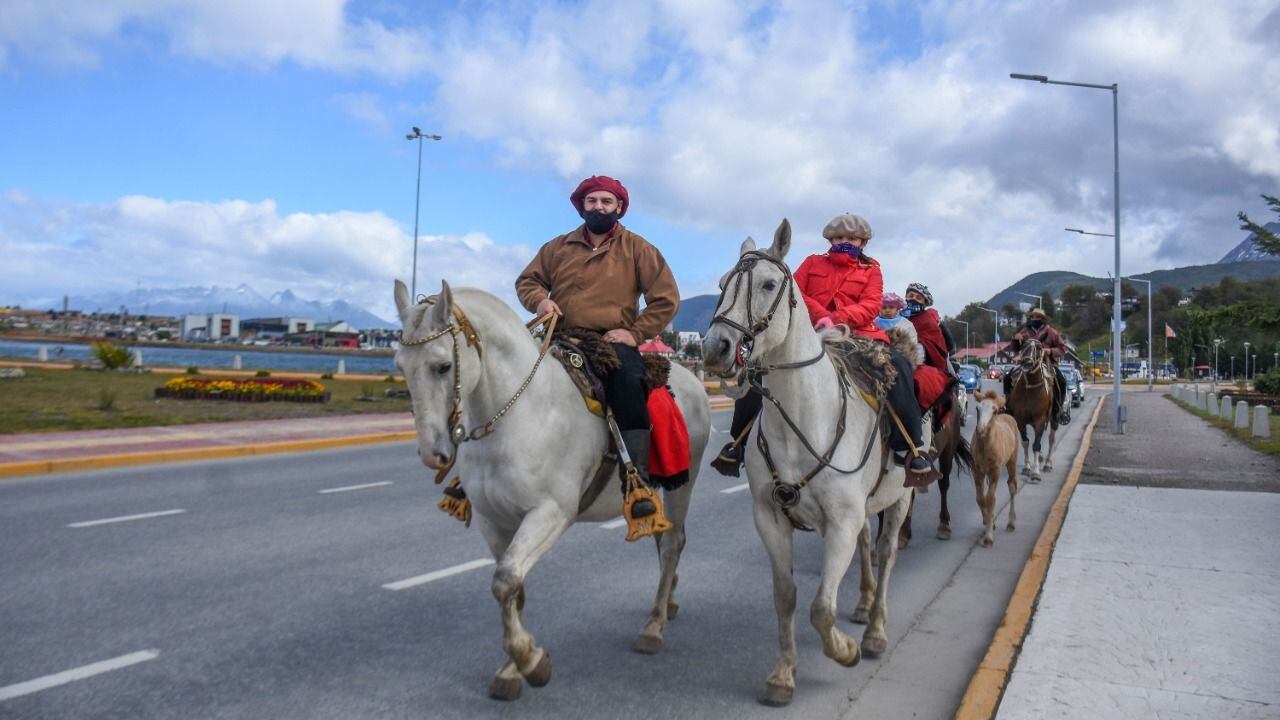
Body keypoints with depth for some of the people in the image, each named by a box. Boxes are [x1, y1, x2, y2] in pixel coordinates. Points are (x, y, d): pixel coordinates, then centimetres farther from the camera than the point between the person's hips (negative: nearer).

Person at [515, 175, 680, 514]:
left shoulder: (637, 249, 9)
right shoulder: (558, 248, 16)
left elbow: (666, 298, 5)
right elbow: (526, 280, 22)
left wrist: (635, 333, -7)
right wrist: (539, 300, -2)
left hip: (614, 341, -3)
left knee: (628, 379, -33)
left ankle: (638, 479, -30)